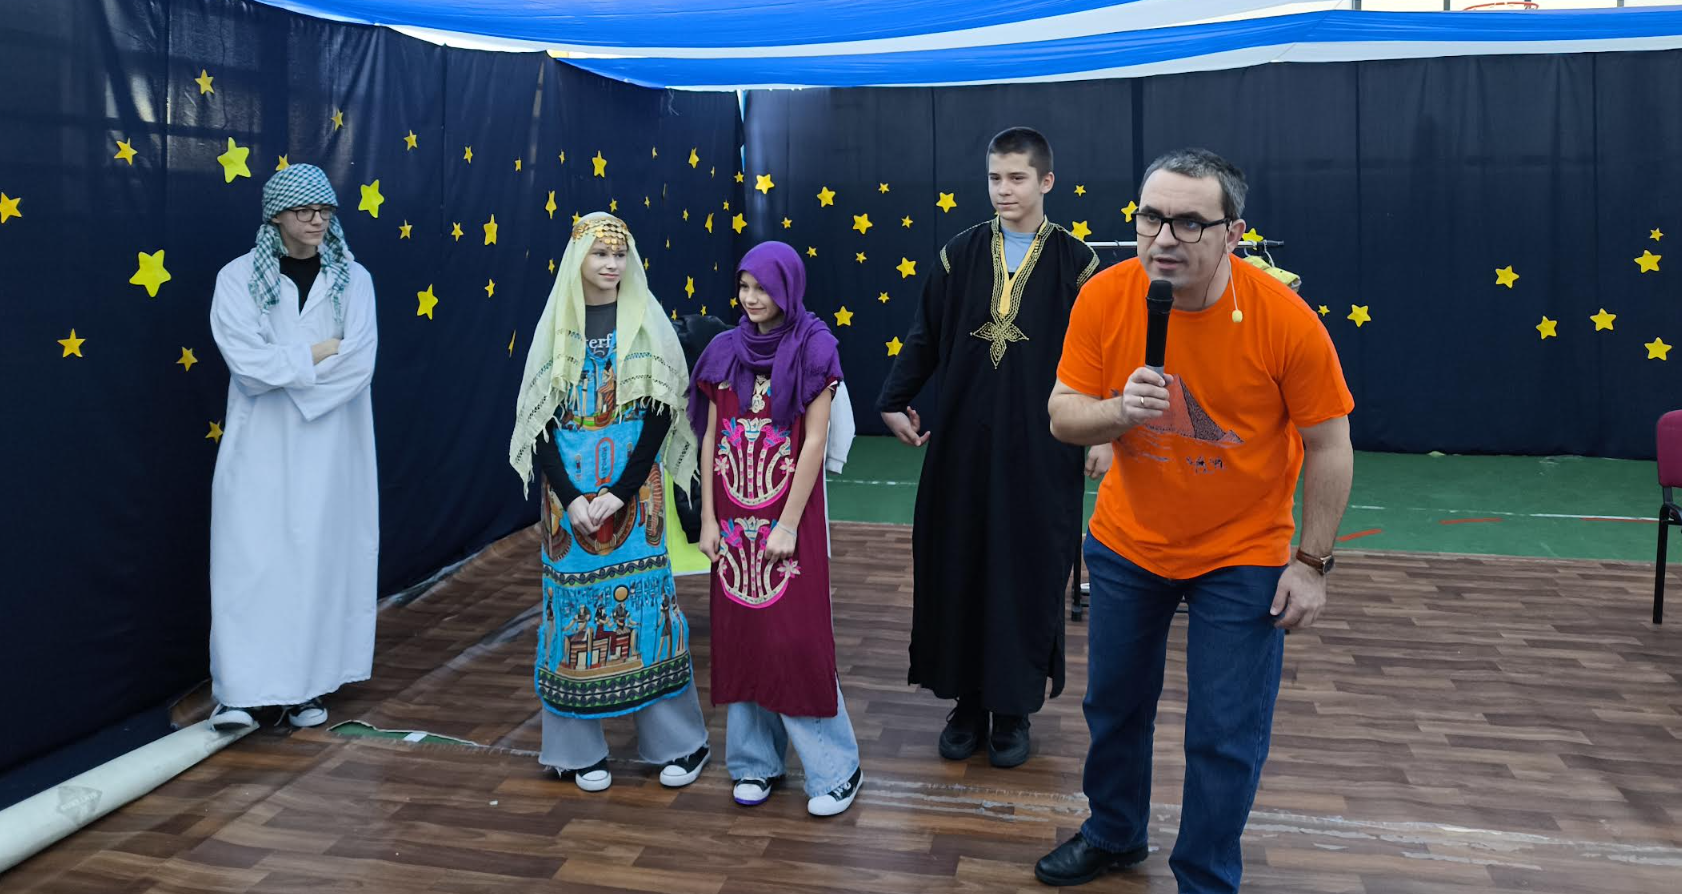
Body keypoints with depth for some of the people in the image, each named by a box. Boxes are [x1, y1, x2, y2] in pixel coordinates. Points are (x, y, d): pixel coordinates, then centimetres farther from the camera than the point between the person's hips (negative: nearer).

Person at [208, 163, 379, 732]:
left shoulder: (352, 278, 4)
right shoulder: (239, 277, 0)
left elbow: (359, 364, -9)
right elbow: (248, 363, -13)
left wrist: (283, 365, -12)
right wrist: (320, 352, -9)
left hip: (331, 445, 2)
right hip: (260, 445, -1)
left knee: (321, 556, 4)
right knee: (251, 559, -5)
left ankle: (306, 686, 14)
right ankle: (240, 690, 2)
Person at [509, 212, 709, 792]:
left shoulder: (648, 324, 2)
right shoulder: (556, 328, 6)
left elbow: (660, 413, -4)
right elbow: (540, 419, 2)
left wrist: (619, 493, -13)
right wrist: (570, 497, -10)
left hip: (634, 482, -1)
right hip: (570, 487, 2)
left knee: (644, 596, -1)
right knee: (576, 600, 4)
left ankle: (676, 741, 11)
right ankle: (579, 747, 15)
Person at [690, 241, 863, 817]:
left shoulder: (812, 349, -6)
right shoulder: (725, 351, 6)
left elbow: (815, 441, -10)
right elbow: (710, 438, 7)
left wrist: (787, 525, -13)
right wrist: (708, 518, 3)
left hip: (789, 514, -4)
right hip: (734, 517, 4)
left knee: (796, 637, -4)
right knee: (740, 635, 8)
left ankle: (835, 768, 10)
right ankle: (755, 761, 22)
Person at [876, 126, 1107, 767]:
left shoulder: (1074, 261, -1)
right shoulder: (960, 253, 5)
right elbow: (925, 335, 8)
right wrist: (894, 402, 3)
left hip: (1039, 445, -2)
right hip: (962, 438, 2)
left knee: (1027, 569, 4)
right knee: (957, 565, 6)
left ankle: (1014, 707, 20)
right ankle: (967, 702, 20)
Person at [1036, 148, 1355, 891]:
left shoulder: (1284, 319, -22)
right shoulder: (1104, 298, -16)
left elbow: (1329, 447, -12)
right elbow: (1062, 417, -12)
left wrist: (1311, 562, -10)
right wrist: (1120, 410, -33)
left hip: (1242, 557, -2)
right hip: (1127, 543, 3)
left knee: (1226, 737, 3)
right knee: (1113, 702, 19)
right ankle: (1114, 834, 45)